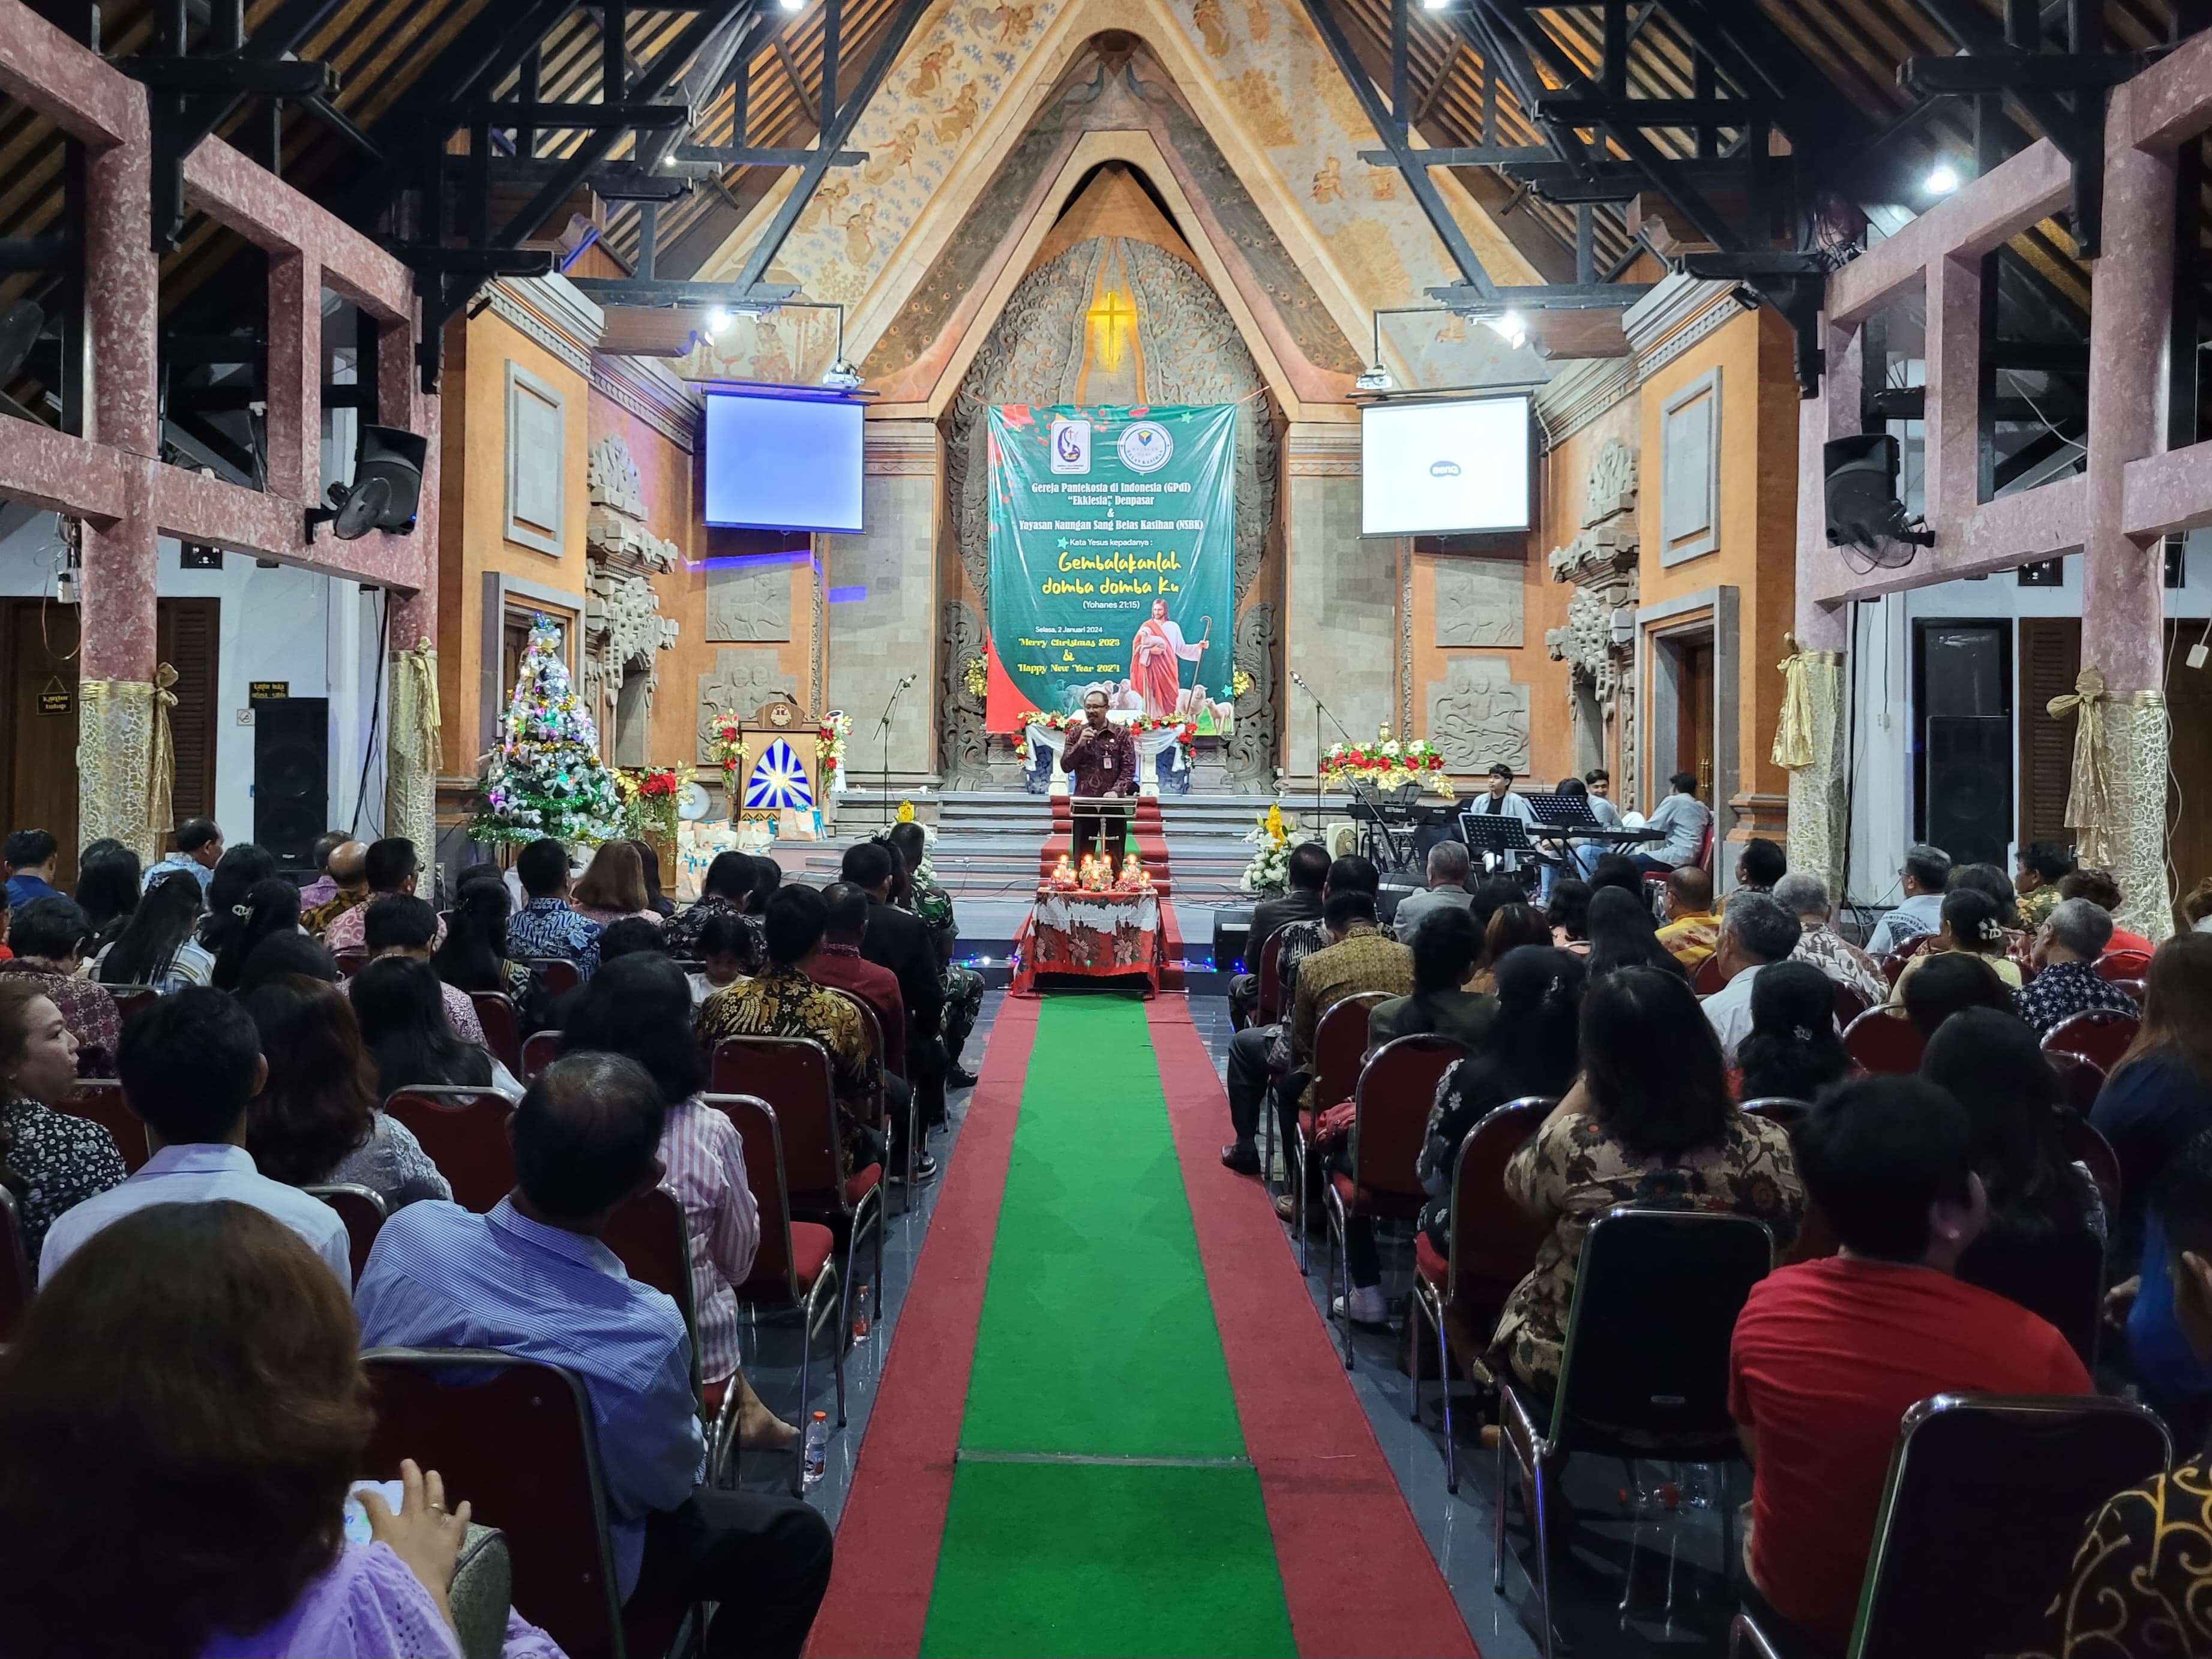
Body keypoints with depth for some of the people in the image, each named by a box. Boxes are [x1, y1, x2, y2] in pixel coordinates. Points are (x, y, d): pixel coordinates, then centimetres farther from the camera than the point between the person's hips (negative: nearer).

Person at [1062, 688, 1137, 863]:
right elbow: (1066, 766, 2)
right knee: (1082, 857, 4)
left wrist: (1116, 790, -18)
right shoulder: (1075, 733, 8)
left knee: (1114, 858, 3)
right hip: (1084, 803, 1)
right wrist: (1080, 744, -12)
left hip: (1113, 804, -1)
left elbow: (1129, 768, -3)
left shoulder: (1122, 734, 2)